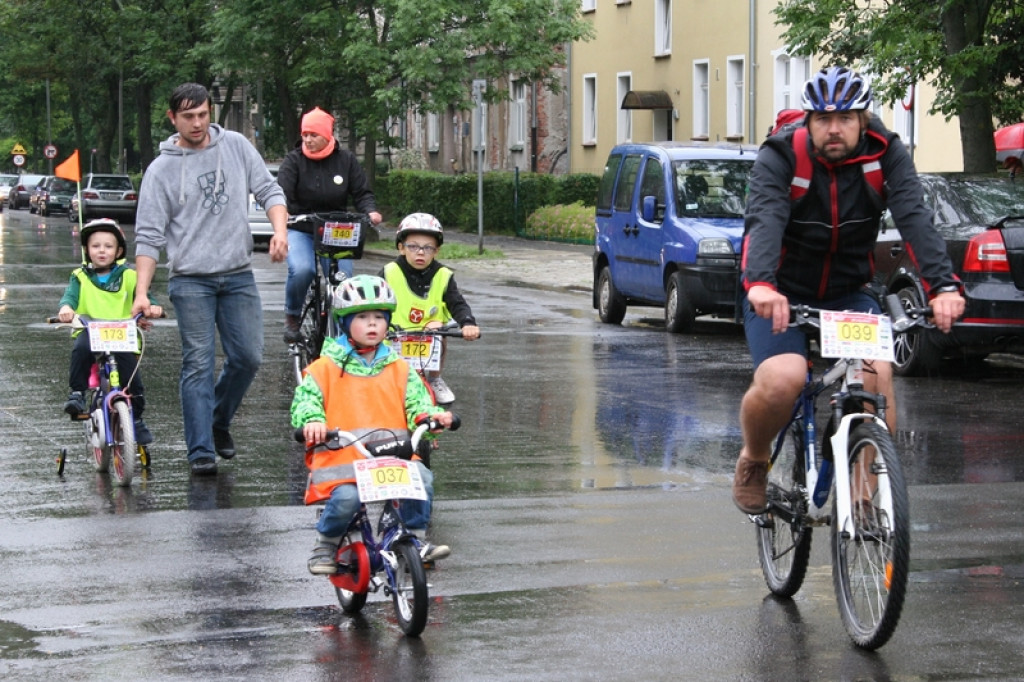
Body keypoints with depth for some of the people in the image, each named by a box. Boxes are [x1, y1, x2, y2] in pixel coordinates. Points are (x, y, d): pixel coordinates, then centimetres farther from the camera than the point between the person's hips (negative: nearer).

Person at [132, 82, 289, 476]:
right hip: (190, 280, -3)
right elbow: (149, 236, -2)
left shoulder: (236, 147, 7)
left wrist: (280, 231, -13)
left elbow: (269, 191, 8)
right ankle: (201, 451, -3)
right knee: (198, 364, -6)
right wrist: (141, 292, -12)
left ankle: (219, 422, 26)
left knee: (248, 357, 2)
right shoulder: (161, 170, 0)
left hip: (239, 276, 3)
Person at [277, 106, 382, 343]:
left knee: (344, 278, -15)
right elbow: (282, 193, -14)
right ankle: (292, 318, -3)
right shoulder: (294, 160, -3)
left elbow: (362, 192, 5)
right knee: (301, 270, -28)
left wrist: (370, 211, -16)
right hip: (300, 230, -2)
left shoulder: (346, 160, 3)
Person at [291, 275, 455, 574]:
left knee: (422, 479, -24)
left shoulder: (399, 370, 18)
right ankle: (326, 543, 0)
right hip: (341, 456, -3)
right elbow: (305, 399, 0)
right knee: (346, 497, -30)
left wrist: (433, 415, -12)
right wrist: (312, 421, -24)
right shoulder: (325, 369, 8)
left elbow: (416, 403, 11)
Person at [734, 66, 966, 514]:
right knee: (782, 380, -29)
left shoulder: (885, 154, -10)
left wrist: (943, 285, -42)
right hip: (781, 296, -2)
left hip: (848, 295, 2)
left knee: (875, 375, -26)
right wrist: (761, 284, -54)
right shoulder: (781, 157, -16)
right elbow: (765, 220, -34)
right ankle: (753, 461, 3)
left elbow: (914, 218, -24)